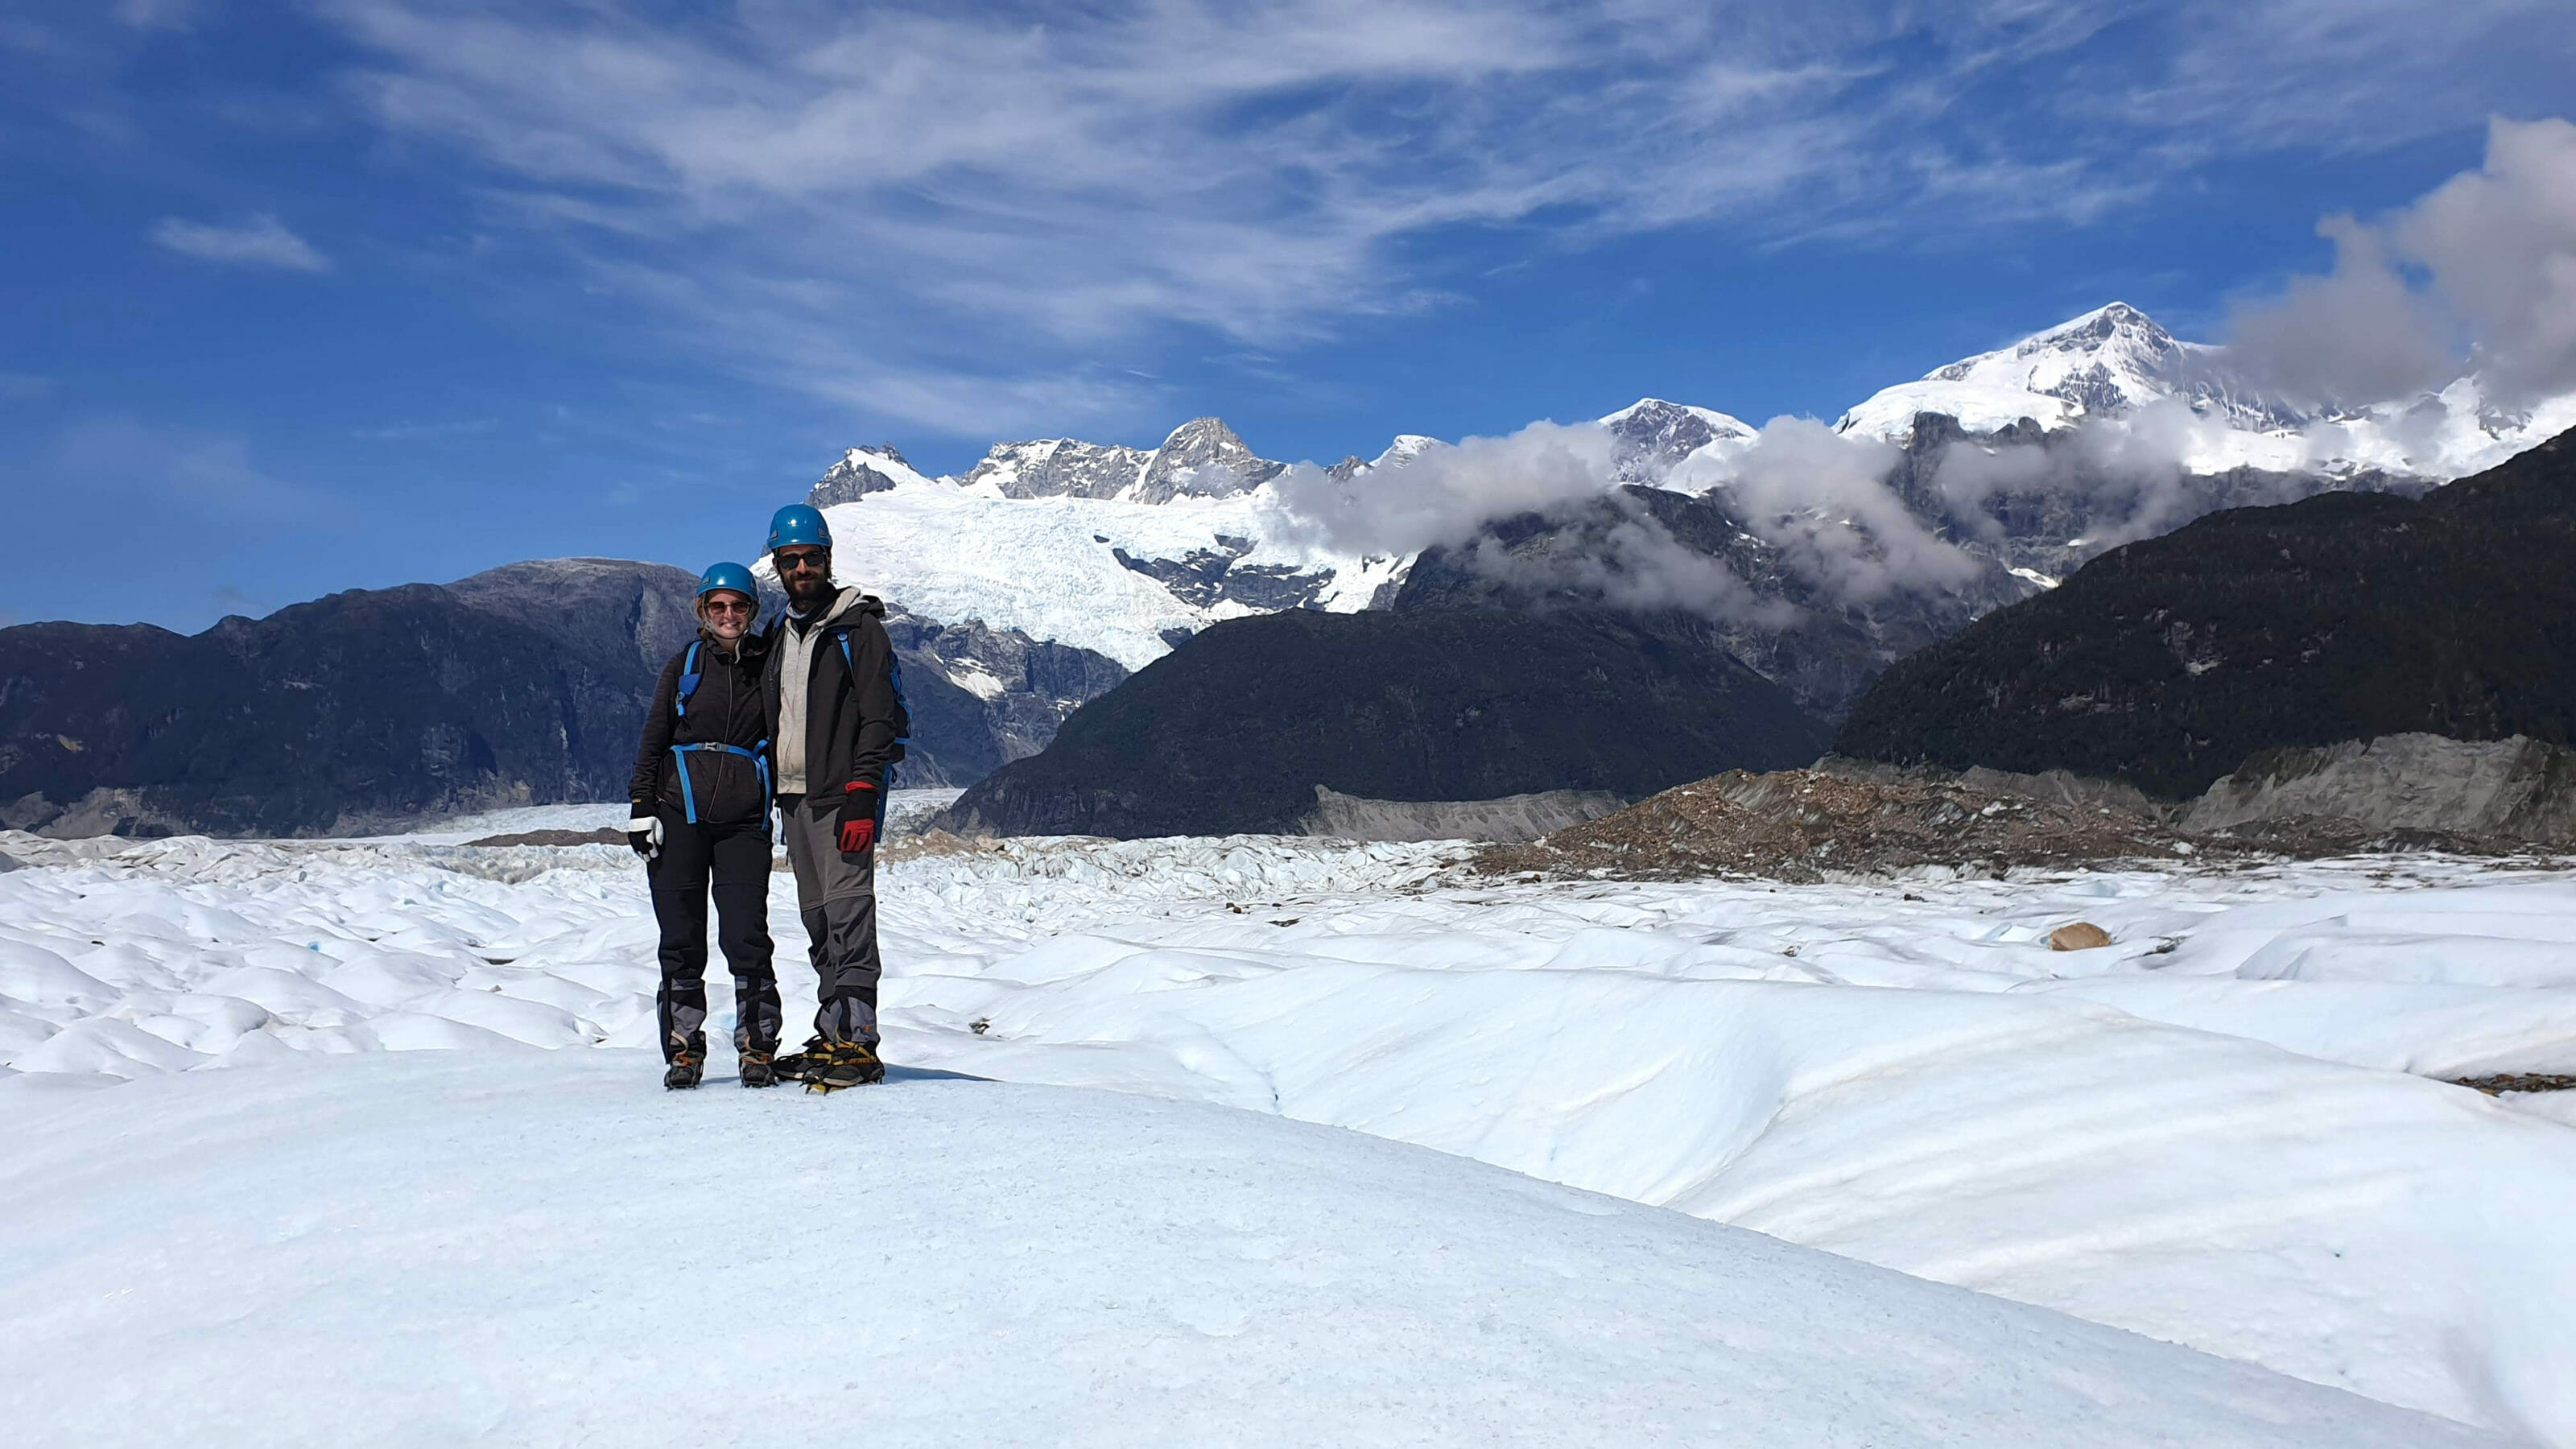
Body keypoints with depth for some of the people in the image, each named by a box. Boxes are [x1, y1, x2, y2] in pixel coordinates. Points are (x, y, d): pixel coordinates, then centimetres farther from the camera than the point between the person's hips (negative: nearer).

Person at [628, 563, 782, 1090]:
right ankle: (683, 1051, 11)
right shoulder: (685, 665, 10)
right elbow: (654, 739, 11)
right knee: (681, 942, 2)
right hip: (679, 815, 1)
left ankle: (758, 1049, 0)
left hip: (744, 821, -1)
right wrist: (641, 806, 2)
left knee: (746, 938, -9)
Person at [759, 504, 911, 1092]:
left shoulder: (859, 627, -3)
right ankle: (832, 1037, 13)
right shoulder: (779, 636, 19)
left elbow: (878, 718, -10)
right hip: (793, 795, 7)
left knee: (847, 909, -13)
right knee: (817, 917, 8)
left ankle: (858, 1042, -13)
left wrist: (862, 797, -18)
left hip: (843, 795, -7)